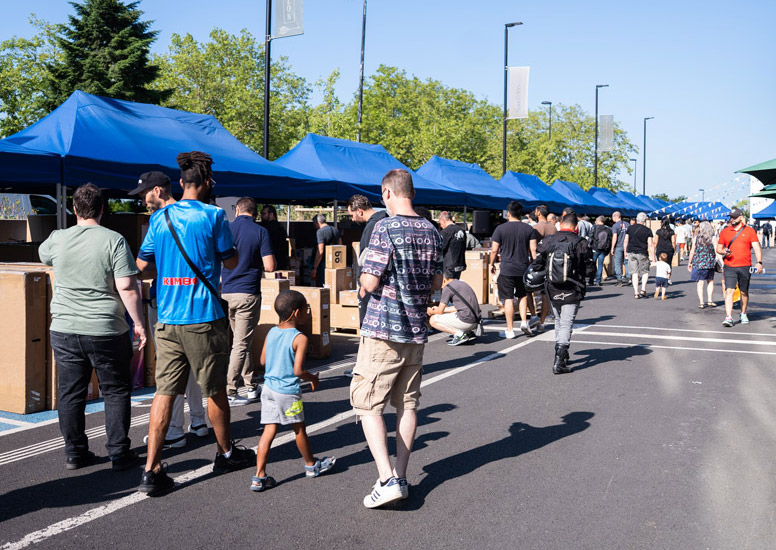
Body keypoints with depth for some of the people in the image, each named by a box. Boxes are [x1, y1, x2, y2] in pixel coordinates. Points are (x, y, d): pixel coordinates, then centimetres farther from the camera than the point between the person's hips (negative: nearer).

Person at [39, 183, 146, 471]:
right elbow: (127, 288, -15)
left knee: (70, 393, 13)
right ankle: (119, 453, 12)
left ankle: (75, 453, 21)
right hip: (106, 331, -3)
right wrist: (138, 323, -7)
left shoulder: (57, 239, 1)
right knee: (116, 391, 10)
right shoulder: (114, 240, -10)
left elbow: (42, 255, 26)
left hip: (64, 330, 3)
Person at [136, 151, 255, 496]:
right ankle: (226, 453, 29)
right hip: (204, 317, -4)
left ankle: (151, 469, 0)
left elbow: (143, 264, 13)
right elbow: (231, 262, 0)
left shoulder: (160, 217, 7)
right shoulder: (212, 215, -7)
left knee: (165, 391, 3)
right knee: (215, 390, 11)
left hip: (167, 319, 4)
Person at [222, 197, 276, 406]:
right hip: (248, 293, -4)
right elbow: (270, 266, -11)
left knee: (242, 340, 17)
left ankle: (251, 386, 27)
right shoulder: (261, 232, -5)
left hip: (226, 292, 4)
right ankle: (228, 392, -2)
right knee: (241, 344, 0)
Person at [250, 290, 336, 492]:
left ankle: (259, 477, 2)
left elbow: (263, 360, 11)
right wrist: (313, 378, -2)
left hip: (269, 387, 5)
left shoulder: (271, 332, 3)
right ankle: (311, 465, 33)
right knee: (299, 428, 13)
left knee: (269, 430, 6)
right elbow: (298, 371, -20)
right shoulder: (300, 338, -17)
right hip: (288, 392, -5)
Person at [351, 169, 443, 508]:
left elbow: (370, 282, -16)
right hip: (417, 330, 7)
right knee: (407, 404, 13)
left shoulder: (385, 229, -14)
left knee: (368, 404, 0)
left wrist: (363, 276, 5)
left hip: (383, 330, -7)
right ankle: (400, 476, 18)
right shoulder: (431, 232, 8)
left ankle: (387, 479, -8)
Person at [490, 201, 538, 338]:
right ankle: (524, 322, 6)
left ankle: (510, 330, 3)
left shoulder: (500, 229, -4)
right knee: (523, 296, 20)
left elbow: (494, 250, -2)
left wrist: (492, 264, 13)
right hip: (523, 269, 3)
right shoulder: (529, 229, 3)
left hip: (506, 269, -3)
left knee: (508, 299, 0)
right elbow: (533, 250, 0)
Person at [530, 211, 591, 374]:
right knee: (566, 324, -2)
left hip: (552, 290, 3)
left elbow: (537, 265, 2)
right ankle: (559, 361, -13)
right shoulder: (580, 243, -9)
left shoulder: (547, 241, -2)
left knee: (559, 322, 22)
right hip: (572, 291, -3)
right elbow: (589, 267, -2)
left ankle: (562, 355, 31)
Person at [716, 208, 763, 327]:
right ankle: (728, 317, -16)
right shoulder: (724, 232, 8)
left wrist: (759, 262, -14)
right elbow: (719, 248, 14)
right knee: (729, 291, -12)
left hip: (745, 267, 0)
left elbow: (756, 247, -2)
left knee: (744, 292, 12)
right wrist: (724, 252, -9)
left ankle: (743, 315, 30)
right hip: (729, 267, 0)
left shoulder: (749, 231, 4)